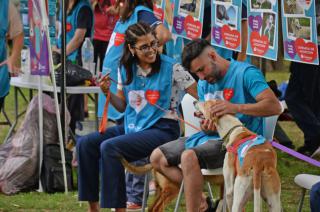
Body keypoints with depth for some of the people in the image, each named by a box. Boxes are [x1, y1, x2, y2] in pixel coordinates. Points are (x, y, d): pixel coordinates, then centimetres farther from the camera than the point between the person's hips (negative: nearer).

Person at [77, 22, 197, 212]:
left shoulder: (171, 68, -9)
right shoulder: (126, 69, 7)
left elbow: (201, 95, -8)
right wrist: (108, 93, -2)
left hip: (162, 129, -6)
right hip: (132, 126, 6)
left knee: (109, 147, -27)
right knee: (85, 144, -7)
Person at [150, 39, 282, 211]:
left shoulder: (245, 73, -11)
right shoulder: (203, 84, 14)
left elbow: (274, 106, -21)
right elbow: (207, 123, 16)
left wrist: (235, 108, -32)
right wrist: (205, 127, -10)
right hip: (212, 137, 9)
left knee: (189, 156, -32)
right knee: (157, 158, -1)